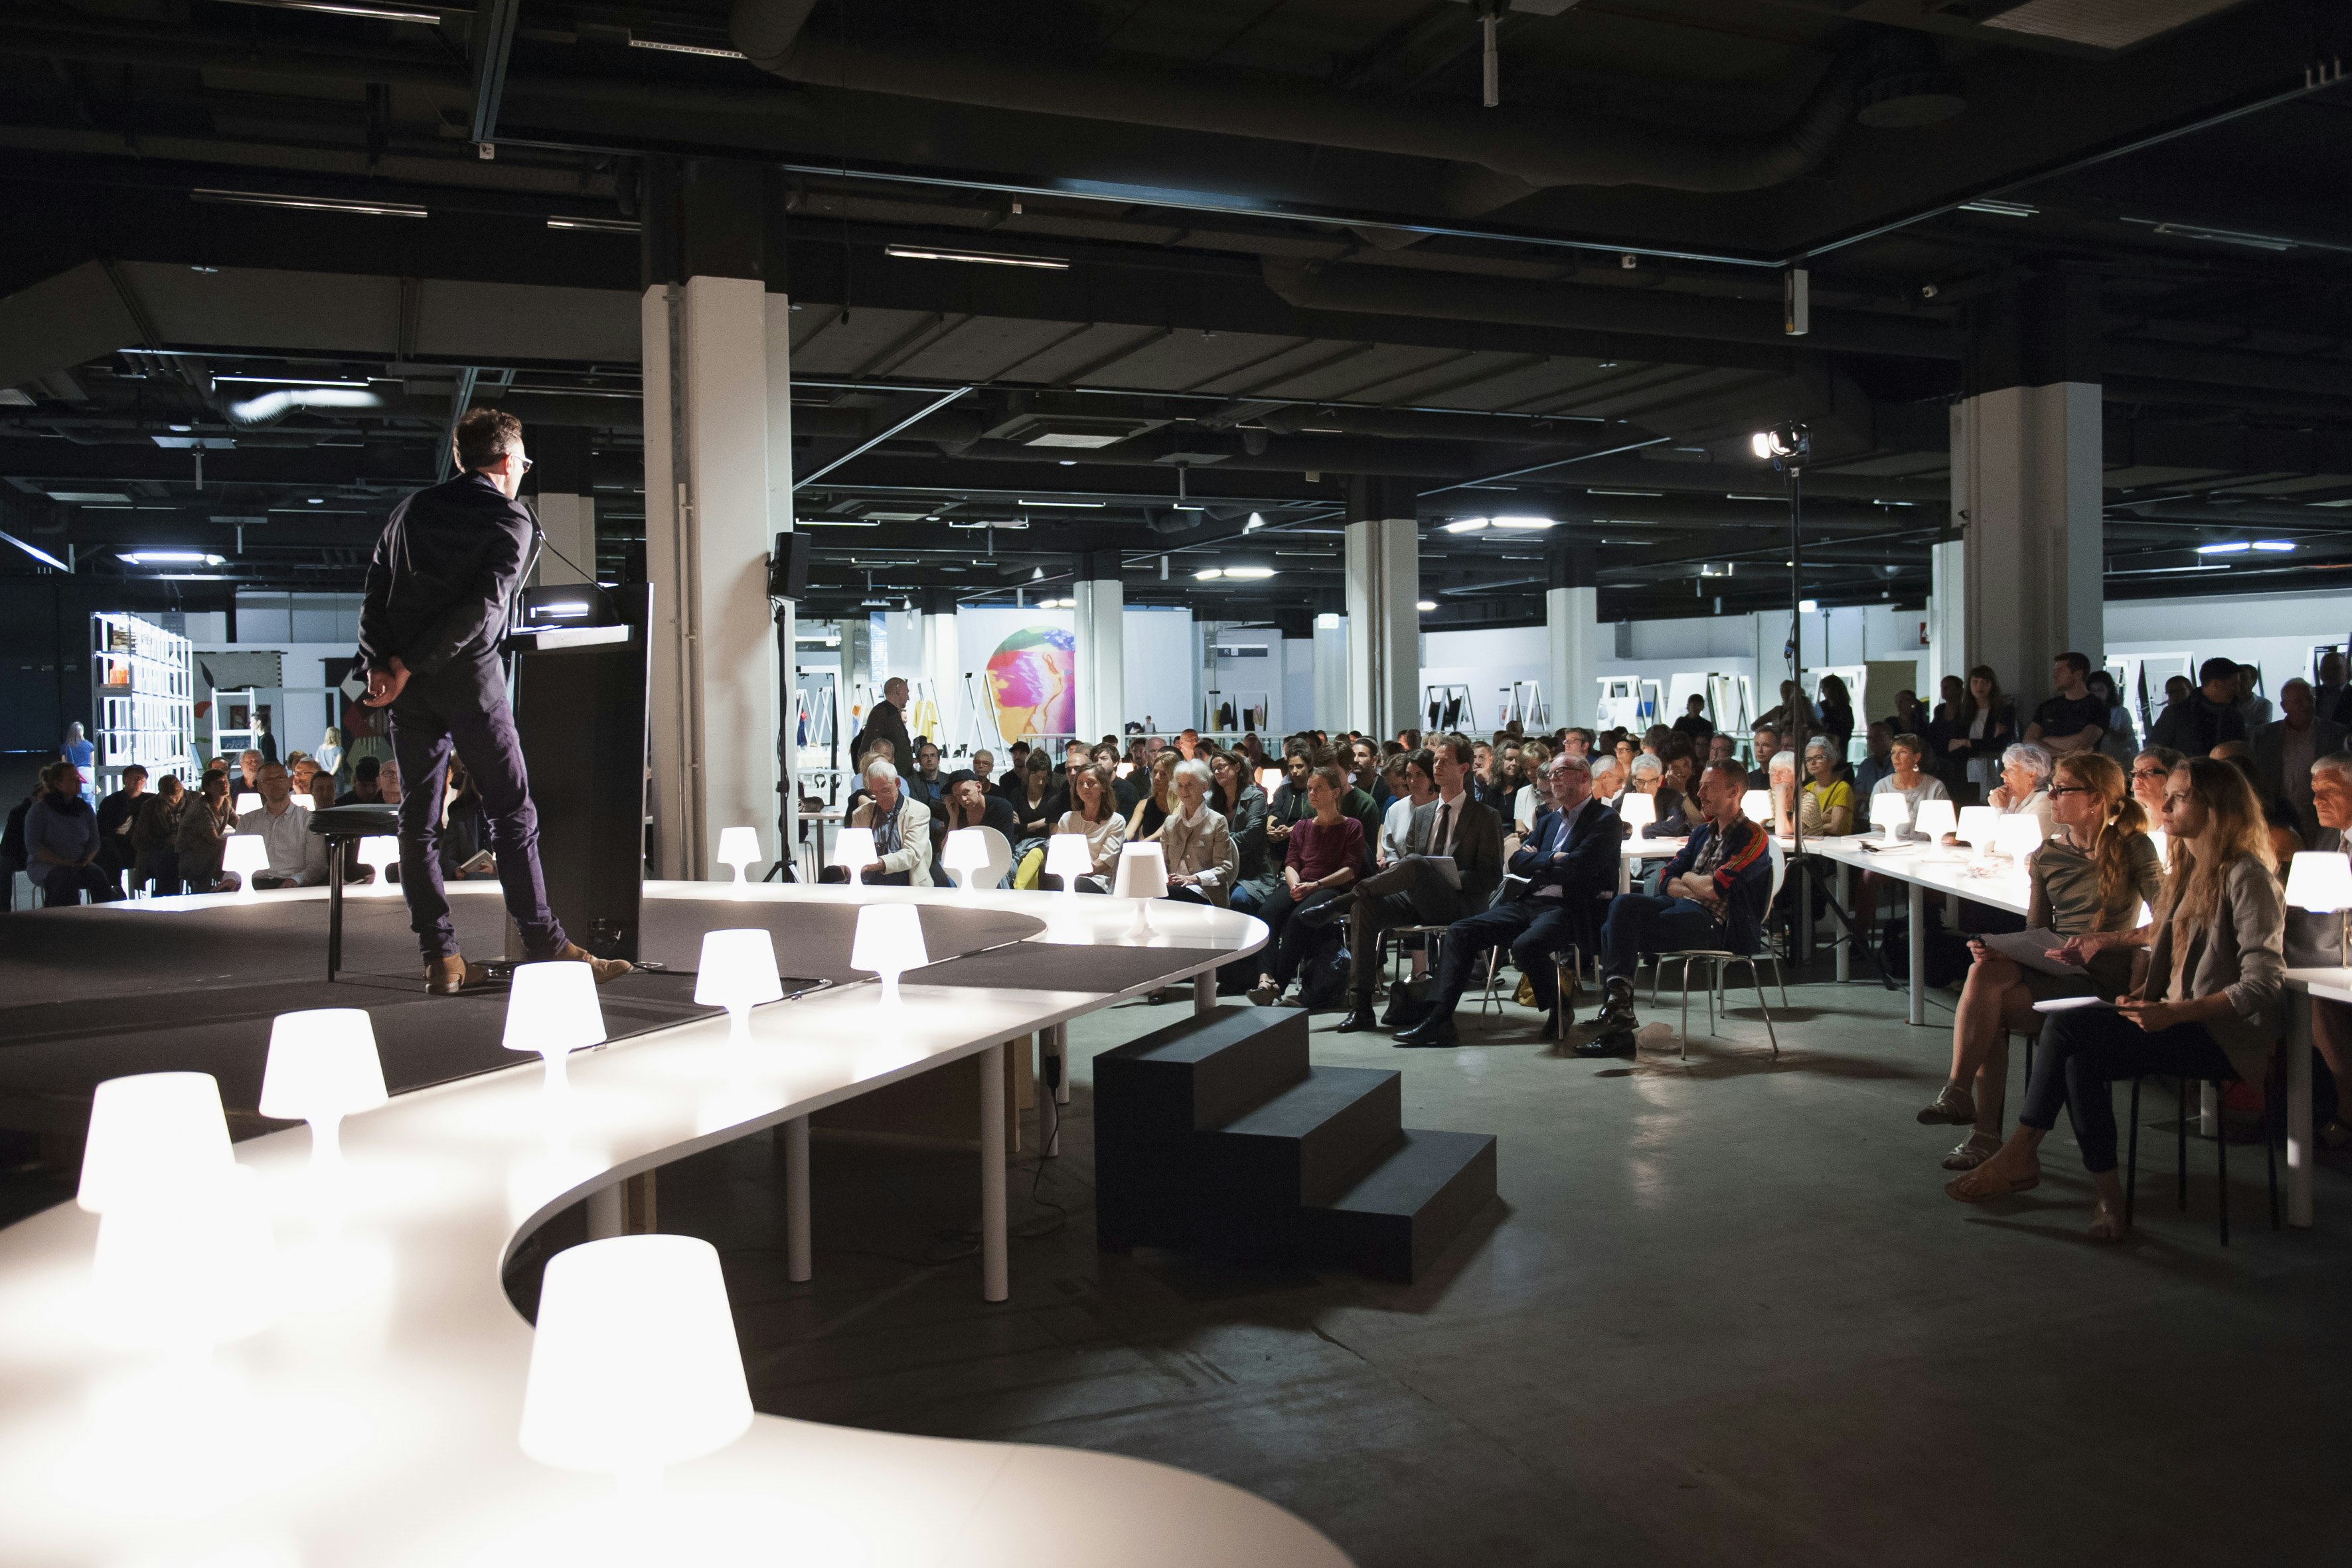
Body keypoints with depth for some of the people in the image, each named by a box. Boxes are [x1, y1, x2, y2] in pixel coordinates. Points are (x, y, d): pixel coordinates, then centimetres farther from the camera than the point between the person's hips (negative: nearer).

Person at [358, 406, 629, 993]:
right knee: (512, 813, 0)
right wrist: (409, 667, -12)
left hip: (406, 682, 5)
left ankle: (441, 957, 7)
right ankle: (546, 947, 0)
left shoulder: (413, 509, 17)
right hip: (468, 674, -5)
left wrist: (377, 665, 1)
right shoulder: (511, 519, -1)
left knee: (419, 818, 7)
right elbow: (482, 606, -13)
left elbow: (375, 592, 8)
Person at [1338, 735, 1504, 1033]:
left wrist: (1450, 880, -17)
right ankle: (1362, 1006, -27)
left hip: (1459, 903, -5)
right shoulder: (1422, 813, 21)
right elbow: (1406, 860, 21)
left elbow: (1491, 876, -2)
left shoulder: (1485, 816, 5)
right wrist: (1394, 872, -4)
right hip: (1419, 901, 5)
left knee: (1417, 864, -35)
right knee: (1365, 906, -24)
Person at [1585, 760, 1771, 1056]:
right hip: (1683, 907, 8)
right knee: (1623, 904, -19)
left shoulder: (1752, 837, -7)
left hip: (1714, 924, -8)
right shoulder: (1704, 832, 20)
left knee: (1617, 931, -22)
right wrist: (1696, 889, -4)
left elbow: (1713, 889, -18)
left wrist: (1687, 879, 2)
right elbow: (1666, 880, 15)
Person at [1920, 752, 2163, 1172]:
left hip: (2102, 979, -5)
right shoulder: (2047, 857, 12)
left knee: (1985, 1006, -27)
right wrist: (1998, 949, -8)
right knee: (1985, 971, -29)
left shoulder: (2132, 849, -3)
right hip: (2049, 968, 5)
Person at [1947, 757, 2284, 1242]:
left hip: (2230, 1038, -8)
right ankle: (2108, 1198, -17)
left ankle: (2019, 1156, -14)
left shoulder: (2247, 876, -13)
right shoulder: (2188, 870, 14)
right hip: (2182, 1024, 8)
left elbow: (2263, 985, -18)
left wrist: (2175, 1012, -27)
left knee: (2069, 1027, -25)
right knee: (2082, 1059, -20)